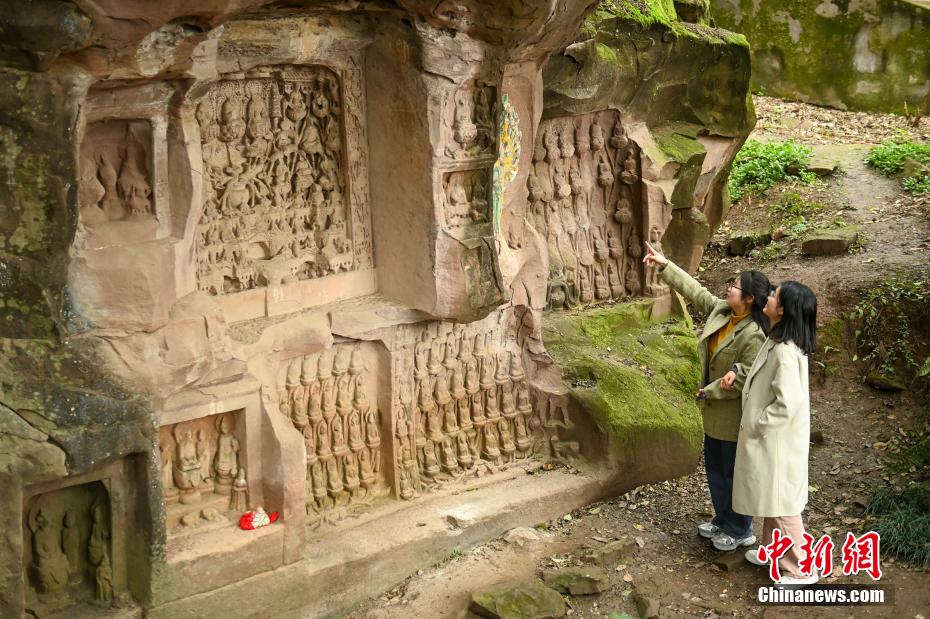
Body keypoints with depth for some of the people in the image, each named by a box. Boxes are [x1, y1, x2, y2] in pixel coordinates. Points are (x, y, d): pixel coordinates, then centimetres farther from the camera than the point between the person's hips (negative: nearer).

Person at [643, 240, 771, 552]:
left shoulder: (753, 336, -27)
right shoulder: (721, 310, -3)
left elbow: (744, 380, -26)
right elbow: (695, 290, 9)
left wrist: (708, 392, -17)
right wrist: (664, 264, 8)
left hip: (735, 416, -9)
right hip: (715, 412, 9)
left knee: (734, 473, 6)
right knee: (715, 468, 21)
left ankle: (741, 531, 23)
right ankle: (723, 519, 39)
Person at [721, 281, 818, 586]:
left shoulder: (785, 352, -29)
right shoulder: (776, 341, 1)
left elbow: (787, 403, -31)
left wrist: (756, 424, -18)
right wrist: (737, 371, 5)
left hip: (777, 440, -10)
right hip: (769, 436, 10)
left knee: (782, 502, 4)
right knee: (771, 497, 24)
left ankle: (800, 570, 17)